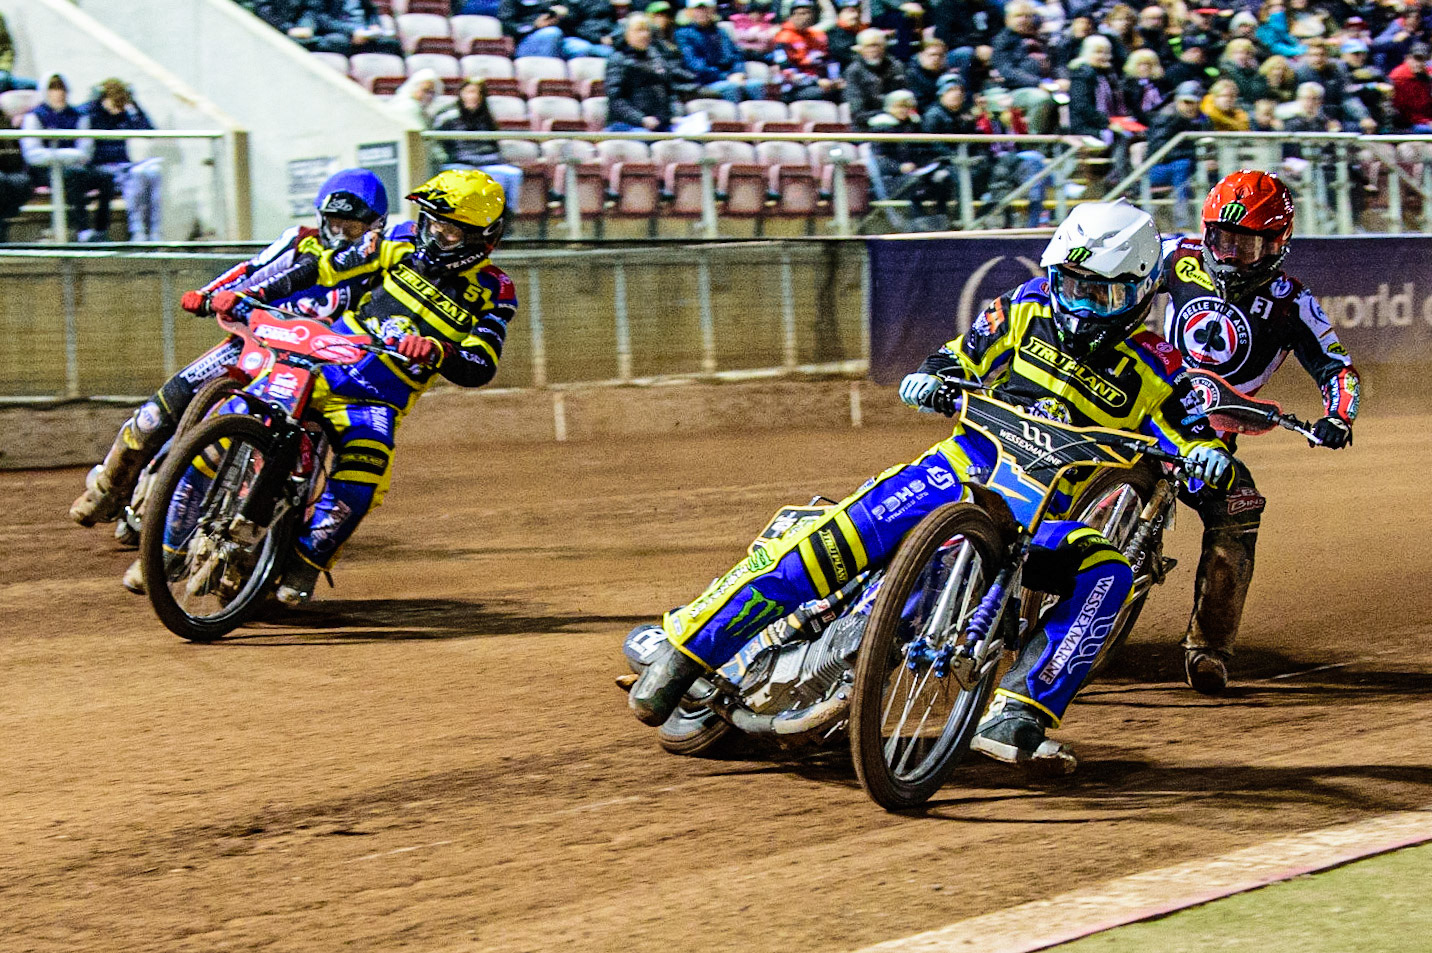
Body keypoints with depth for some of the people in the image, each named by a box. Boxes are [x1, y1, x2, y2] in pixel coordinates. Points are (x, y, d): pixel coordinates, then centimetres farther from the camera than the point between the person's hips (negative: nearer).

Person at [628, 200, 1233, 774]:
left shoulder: (1149, 372, 3)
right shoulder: (1028, 310, 7)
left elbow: (1187, 436, 1)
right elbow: (959, 360, 14)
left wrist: (1207, 456, -22)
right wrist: (930, 378, -8)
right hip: (965, 468, 0)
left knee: (1108, 574, -31)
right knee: (837, 541, -22)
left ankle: (1016, 716, -32)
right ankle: (686, 646, -13)